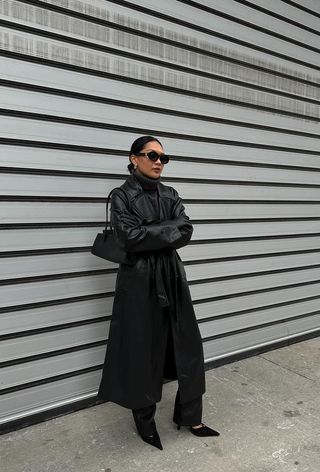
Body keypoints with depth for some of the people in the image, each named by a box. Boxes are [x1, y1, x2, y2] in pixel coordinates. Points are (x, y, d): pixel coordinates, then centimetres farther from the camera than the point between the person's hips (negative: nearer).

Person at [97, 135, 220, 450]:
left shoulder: (170, 195, 10)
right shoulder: (121, 196, -4)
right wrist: (169, 229, -11)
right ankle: (144, 419, 28)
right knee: (143, 350, 7)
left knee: (188, 346, 8)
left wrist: (150, 233, -13)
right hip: (139, 280, -5)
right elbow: (130, 237, -18)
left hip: (172, 276, 5)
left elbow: (186, 232, -3)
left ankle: (189, 415, 27)